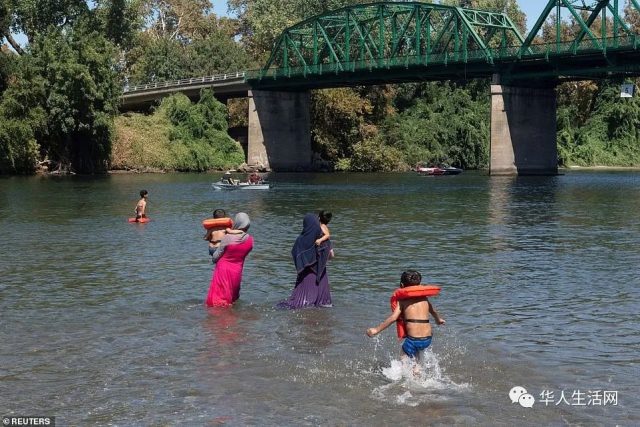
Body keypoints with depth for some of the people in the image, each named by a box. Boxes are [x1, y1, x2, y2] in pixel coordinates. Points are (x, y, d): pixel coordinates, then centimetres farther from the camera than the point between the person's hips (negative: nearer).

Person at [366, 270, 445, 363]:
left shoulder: (403, 300, 0)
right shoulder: (424, 298, 14)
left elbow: (393, 318, -12)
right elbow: (433, 311, 33)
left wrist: (377, 330, -7)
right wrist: (438, 319, 55)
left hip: (413, 339, -5)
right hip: (427, 339, 5)